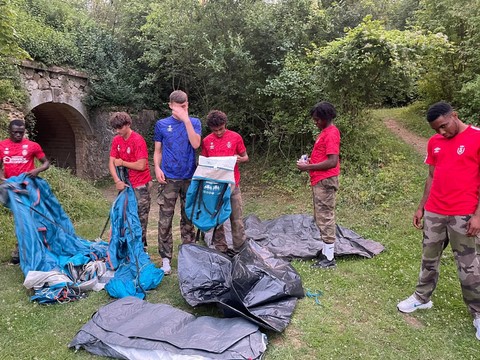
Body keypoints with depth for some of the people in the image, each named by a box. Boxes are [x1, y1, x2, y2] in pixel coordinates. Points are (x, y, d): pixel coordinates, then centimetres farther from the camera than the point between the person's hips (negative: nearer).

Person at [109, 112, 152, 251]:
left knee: (140, 217, 0)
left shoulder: (138, 140, -14)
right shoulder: (116, 140, 6)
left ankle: (141, 247, 10)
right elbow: (111, 163, 3)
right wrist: (117, 181, -12)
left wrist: (122, 163, -8)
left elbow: (141, 166, -21)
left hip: (140, 185, -6)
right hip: (125, 183, 6)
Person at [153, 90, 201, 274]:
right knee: (165, 221, -2)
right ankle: (166, 259, 8)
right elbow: (157, 151, 9)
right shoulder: (162, 124, 7)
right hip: (168, 178, 0)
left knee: (188, 219, 9)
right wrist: (157, 168, -8)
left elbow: (195, 144, -12)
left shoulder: (194, 122, 5)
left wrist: (186, 120, -15)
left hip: (189, 177, 1)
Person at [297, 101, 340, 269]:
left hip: (325, 181, -10)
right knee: (320, 217, 15)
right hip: (319, 181, 10)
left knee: (325, 218, -5)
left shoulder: (331, 133, -15)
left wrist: (308, 167, -18)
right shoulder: (325, 132, 16)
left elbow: (332, 162, -23)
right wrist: (310, 160, 8)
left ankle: (329, 258, 4)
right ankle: (325, 251, 26)